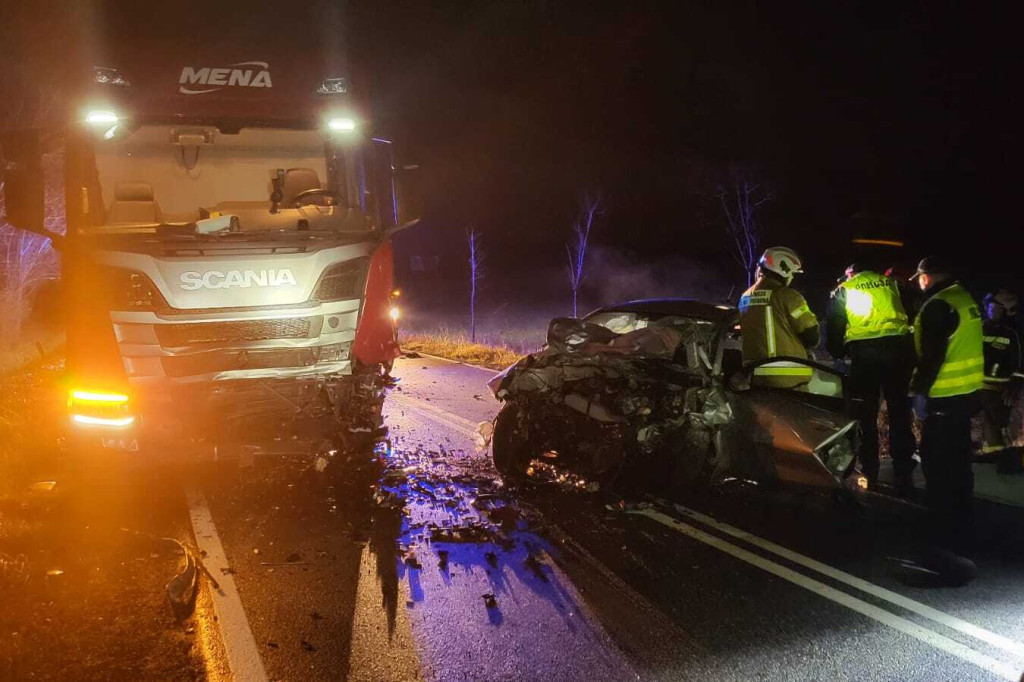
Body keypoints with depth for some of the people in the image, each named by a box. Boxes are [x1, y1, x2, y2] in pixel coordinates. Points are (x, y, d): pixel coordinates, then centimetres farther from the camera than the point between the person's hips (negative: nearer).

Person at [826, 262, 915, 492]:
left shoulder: (843, 291, 13)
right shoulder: (891, 284, 19)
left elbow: (834, 327, 8)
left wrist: (837, 354, 19)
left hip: (863, 352, -1)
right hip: (898, 348, 2)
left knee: (866, 415, 8)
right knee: (899, 413, 8)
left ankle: (869, 475, 11)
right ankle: (904, 476, 8)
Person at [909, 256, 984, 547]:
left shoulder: (938, 305, -19)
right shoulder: (965, 298, 11)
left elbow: (931, 355, -23)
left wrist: (919, 390, -17)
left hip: (945, 397, -10)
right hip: (968, 392, 10)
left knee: (937, 463, -1)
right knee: (959, 460, 19)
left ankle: (946, 529, 5)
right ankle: (962, 521, 29)